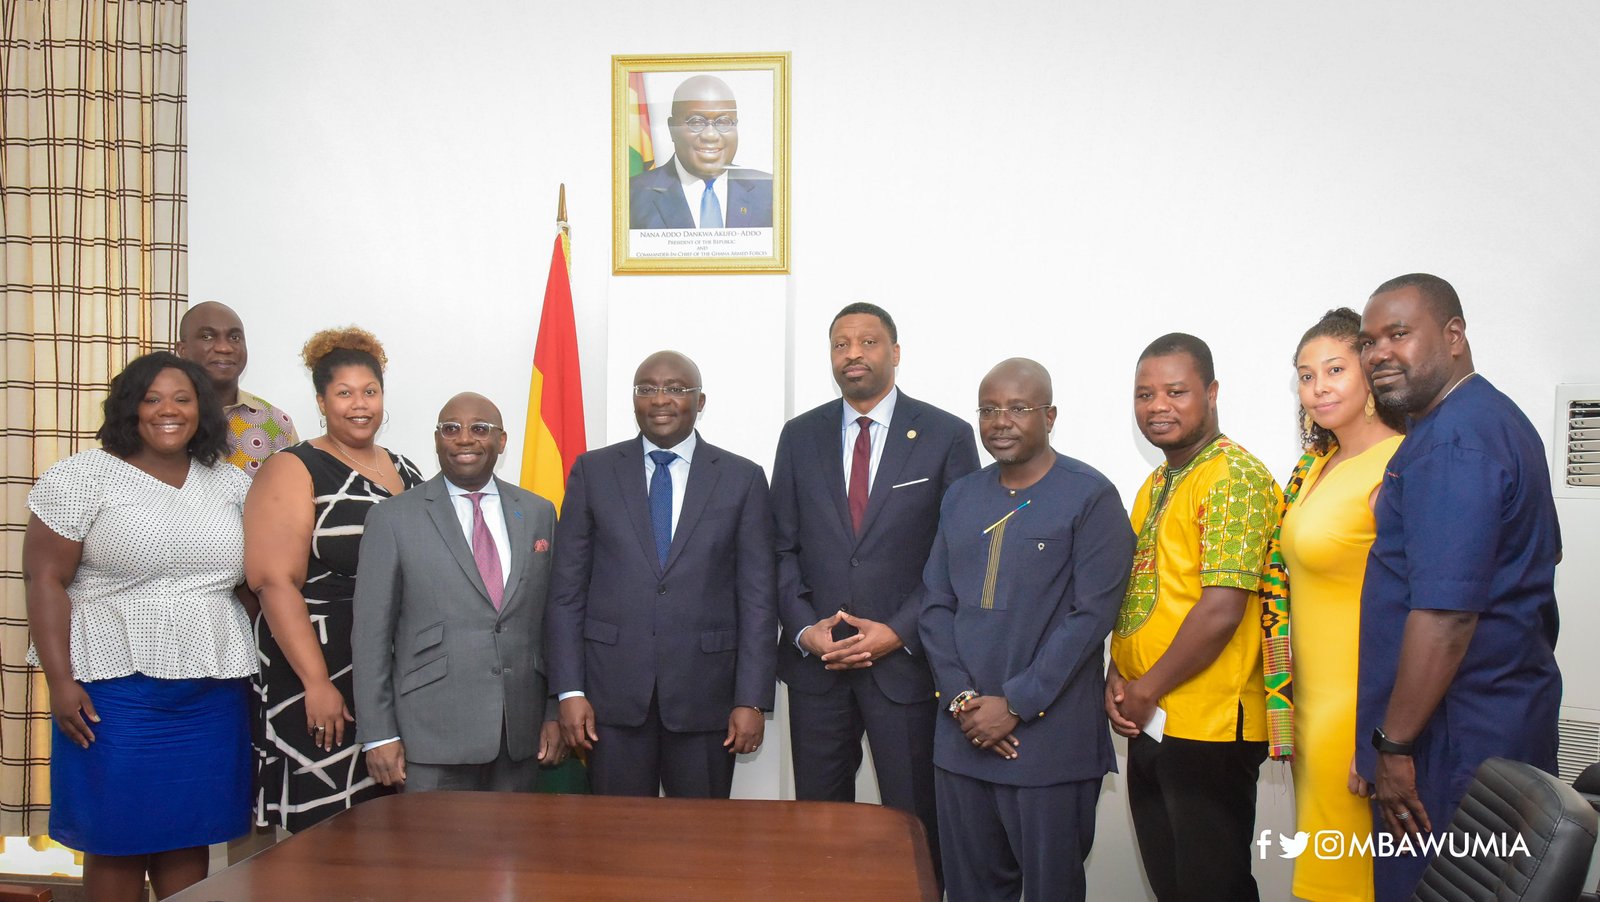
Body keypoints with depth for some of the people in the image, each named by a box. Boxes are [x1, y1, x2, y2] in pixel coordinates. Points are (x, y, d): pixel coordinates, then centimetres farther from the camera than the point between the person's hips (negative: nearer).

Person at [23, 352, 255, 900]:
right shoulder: (85, 476, -3)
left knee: (190, 839, 10)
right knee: (117, 843, 6)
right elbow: (45, 579, -6)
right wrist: (60, 681, -12)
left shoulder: (229, 483, 9)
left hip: (214, 691, 3)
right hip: (117, 689, -3)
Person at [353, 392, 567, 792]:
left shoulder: (539, 513, 7)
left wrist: (555, 712, 6)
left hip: (521, 733, 3)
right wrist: (378, 735, -5)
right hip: (433, 734, -3)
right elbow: (371, 633, -2)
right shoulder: (393, 519, -1)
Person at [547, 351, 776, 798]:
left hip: (704, 693, 0)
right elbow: (567, 589, 3)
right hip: (613, 692, 1)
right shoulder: (593, 471, 4)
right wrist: (570, 690, -3)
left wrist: (752, 699, -5)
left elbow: (757, 597, 0)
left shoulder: (742, 478, 2)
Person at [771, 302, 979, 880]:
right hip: (815, 661, 3)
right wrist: (803, 627, -6)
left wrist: (900, 632, -11)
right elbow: (782, 546, 8)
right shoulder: (800, 436, 8)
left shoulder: (947, 436, -1)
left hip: (905, 661, -2)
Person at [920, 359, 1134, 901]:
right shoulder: (960, 497, 11)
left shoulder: (1091, 497, -5)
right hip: (962, 734, 5)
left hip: (1049, 738, -4)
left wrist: (1016, 705, -13)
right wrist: (960, 699, -4)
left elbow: (1092, 614, -12)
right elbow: (937, 605, 10)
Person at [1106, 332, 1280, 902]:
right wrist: (1116, 677, 1)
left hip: (1208, 728, -8)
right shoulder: (1157, 483, 14)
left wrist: (1147, 690, -13)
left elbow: (1222, 608, -21)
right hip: (1147, 726, 8)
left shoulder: (1234, 476, -14)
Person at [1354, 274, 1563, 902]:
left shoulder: (1450, 442, -20)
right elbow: (1546, 552, 28)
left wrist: (1394, 745, -21)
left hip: (1456, 733, -11)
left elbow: (1445, 613, -27)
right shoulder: (1496, 417, 14)